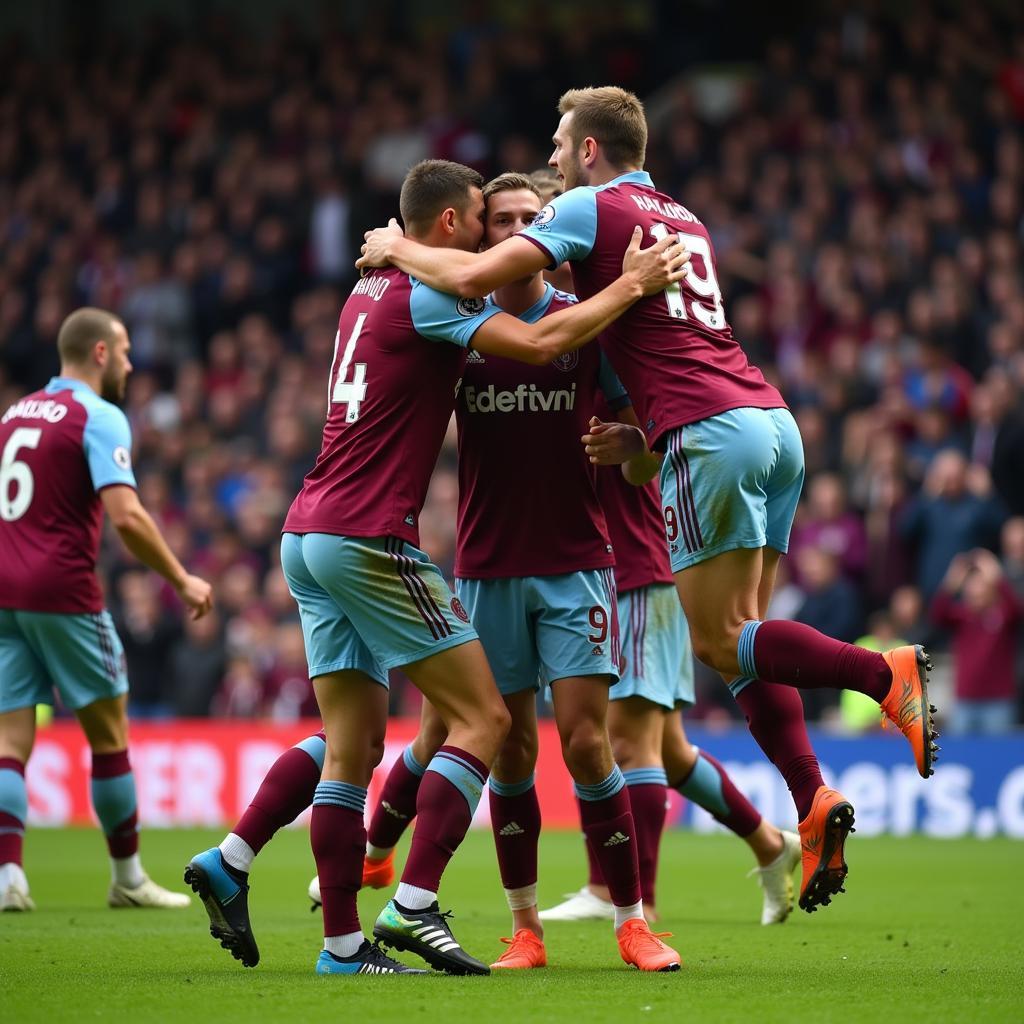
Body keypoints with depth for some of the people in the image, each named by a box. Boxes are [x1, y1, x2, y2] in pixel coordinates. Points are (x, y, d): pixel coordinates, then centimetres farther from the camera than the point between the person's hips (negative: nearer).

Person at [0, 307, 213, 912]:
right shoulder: (99, 418, -7)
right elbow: (127, 517, -17)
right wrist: (182, 580, -8)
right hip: (64, 592, -6)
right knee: (110, 735, 7)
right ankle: (127, 878, 14)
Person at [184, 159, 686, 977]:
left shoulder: (372, 289, 18)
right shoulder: (428, 293, -10)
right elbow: (539, 344, -21)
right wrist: (630, 286, -10)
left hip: (311, 535, 9)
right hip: (369, 538, -9)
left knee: (354, 741, 8)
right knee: (483, 719, -5)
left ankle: (344, 942, 3)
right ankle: (413, 905, -13)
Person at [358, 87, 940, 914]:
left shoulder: (589, 207, 2)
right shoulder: (682, 218, 26)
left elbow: (475, 277, -6)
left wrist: (399, 249, 11)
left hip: (711, 430, -8)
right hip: (773, 419, 8)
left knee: (718, 641, -5)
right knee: (741, 636, 9)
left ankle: (887, 673, -22)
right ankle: (813, 802, -4)